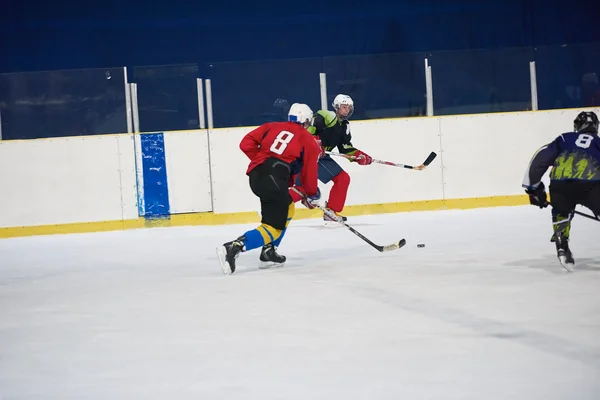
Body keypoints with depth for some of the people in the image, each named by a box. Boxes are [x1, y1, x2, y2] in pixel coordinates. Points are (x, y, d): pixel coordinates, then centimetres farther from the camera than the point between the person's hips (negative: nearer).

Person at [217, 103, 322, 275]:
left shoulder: (272, 126, 20)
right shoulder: (308, 141, 9)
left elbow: (246, 144, 10)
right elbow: (309, 174, 9)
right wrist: (312, 195, 27)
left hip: (256, 175, 7)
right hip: (273, 178, -7)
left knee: (287, 208, 28)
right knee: (274, 226, -3)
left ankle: (269, 252, 25)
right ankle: (233, 248, -23)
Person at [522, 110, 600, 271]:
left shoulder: (565, 139, 30)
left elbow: (540, 158, 20)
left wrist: (534, 187, 27)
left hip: (560, 182, 2)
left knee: (561, 213, 29)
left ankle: (562, 248, 12)